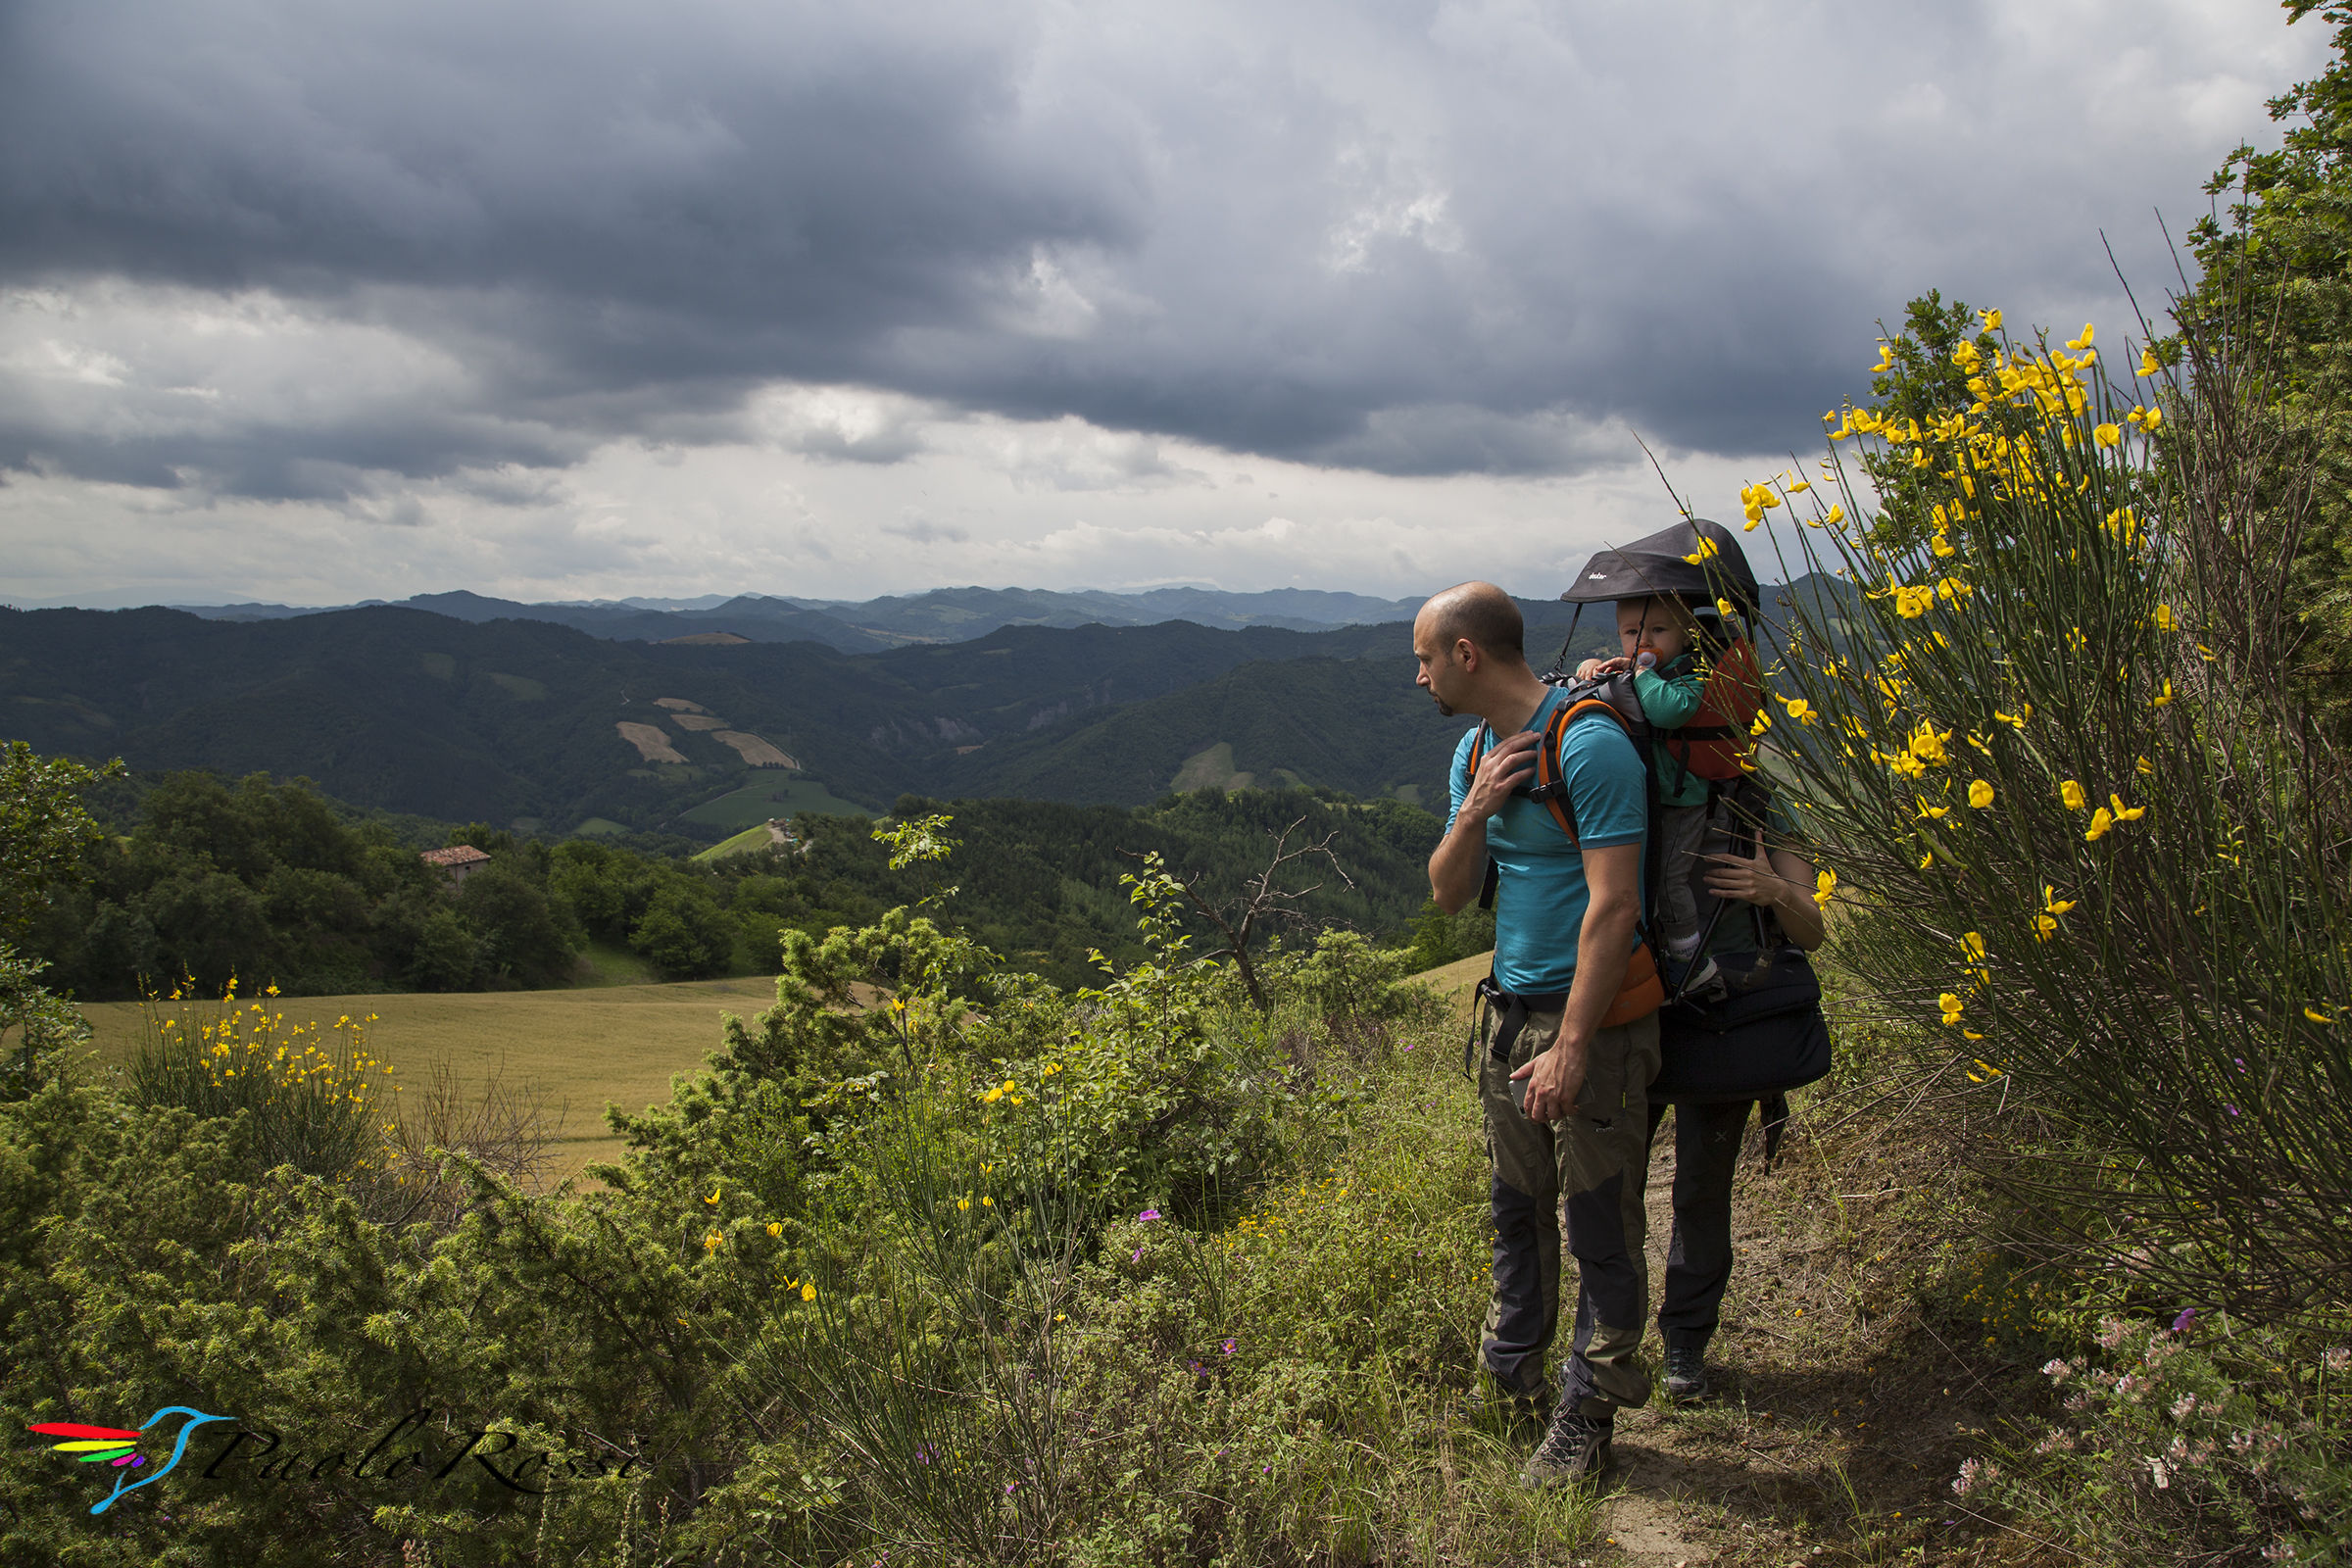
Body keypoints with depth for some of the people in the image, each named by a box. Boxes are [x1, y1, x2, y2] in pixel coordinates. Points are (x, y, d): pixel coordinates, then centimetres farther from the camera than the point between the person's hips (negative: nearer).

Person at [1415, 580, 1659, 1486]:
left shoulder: (1589, 747, -19)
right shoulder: (1475, 751, 9)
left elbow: (1613, 907, -22)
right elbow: (1448, 896, 10)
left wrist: (1571, 1048, -23)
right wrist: (1473, 814, -10)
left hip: (1592, 1019, -8)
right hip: (1511, 1008, 8)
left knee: (1600, 1227, 3)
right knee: (1516, 1208, 18)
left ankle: (1585, 1420, 16)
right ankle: (1507, 1376, 34)